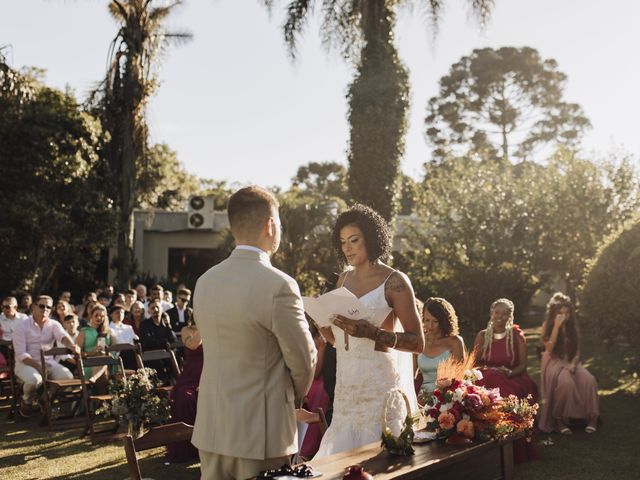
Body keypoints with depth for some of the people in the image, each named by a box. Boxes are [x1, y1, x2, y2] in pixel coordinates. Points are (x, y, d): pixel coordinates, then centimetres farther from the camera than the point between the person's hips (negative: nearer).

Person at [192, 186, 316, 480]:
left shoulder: (205, 281, 2)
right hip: (261, 434, -6)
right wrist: (293, 396, 12)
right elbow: (303, 362, -10)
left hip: (210, 430, 6)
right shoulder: (279, 285, -17)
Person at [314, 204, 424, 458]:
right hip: (347, 385, 5)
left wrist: (370, 332, -22)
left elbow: (418, 342, -10)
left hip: (380, 385, -5)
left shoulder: (394, 281, -7)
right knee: (343, 452, 6)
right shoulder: (345, 279, 11)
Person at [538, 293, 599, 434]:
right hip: (554, 362, -4)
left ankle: (591, 417, -17)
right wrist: (557, 326, -17)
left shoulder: (572, 327, 10)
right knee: (565, 382, -36)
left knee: (589, 380, -27)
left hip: (571, 362, 4)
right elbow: (549, 348, -15)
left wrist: (573, 364, -11)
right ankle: (559, 418, -23)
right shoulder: (547, 325, -1)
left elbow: (577, 351, 10)